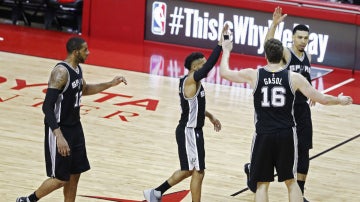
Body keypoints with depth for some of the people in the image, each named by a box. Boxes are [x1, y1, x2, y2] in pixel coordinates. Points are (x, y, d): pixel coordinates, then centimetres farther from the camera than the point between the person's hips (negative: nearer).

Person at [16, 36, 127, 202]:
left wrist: (110, 84, 18)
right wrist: (59, 136, -34)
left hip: (75, 128, 9)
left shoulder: (77, 68, 4)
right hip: (59, 130, -9)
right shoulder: (61, 72, -24)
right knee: (60, 179, -2)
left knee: (74, 175, 12)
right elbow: (47, 107, -27)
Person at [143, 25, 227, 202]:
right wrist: (220, 43, -38)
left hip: (191, 130, 10)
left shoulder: (193, 82, 9)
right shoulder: (190, 80, -20)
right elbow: (209, 66, -36)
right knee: (198, 172, -3)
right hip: (189, 132, -10)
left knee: (188, 170, 21)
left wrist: (210, 117, 22)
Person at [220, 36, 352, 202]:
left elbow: (224, 72, 9)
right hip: (286, 135, 1)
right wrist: (340, 100, 23)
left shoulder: (253, 75, -5)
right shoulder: (294, 78, -5)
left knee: (262, 184, 8)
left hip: (263, 135, -1)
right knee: (290, 181, 16)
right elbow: (322, 99, 2)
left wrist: (226, 51, 27)